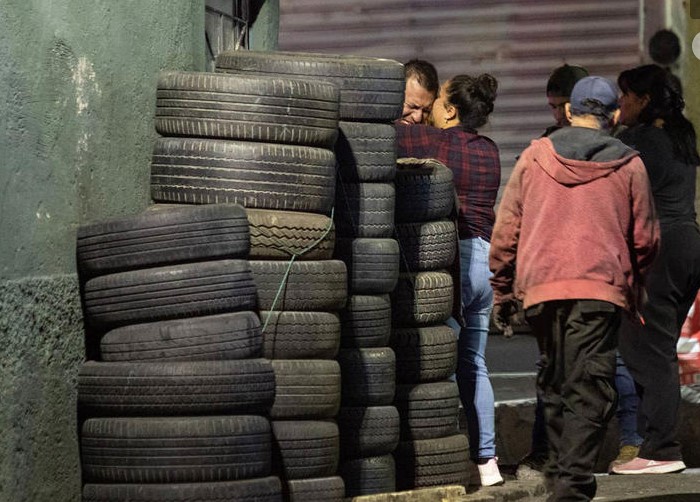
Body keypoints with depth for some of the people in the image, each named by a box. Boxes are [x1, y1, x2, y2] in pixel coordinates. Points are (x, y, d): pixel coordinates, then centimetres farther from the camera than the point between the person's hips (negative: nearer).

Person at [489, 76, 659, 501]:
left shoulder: (534, 157, 8)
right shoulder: (629, 166, 4)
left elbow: (505, 231, 8)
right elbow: (645, 240, 8)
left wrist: (501, 291, 18)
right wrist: (634, 288, 25)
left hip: (540, 289, 3)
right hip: (601, 290, -3)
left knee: (555, 385, 17)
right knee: (590, 391, -5)